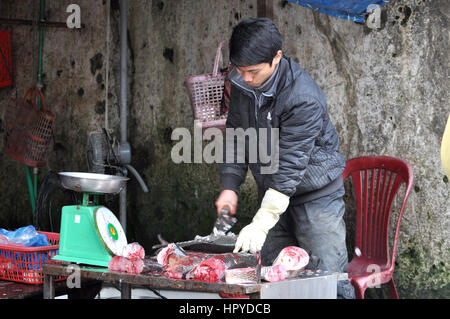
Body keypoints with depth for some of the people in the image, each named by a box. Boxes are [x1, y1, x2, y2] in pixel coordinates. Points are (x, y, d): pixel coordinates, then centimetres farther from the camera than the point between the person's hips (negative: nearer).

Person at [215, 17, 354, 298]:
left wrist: (262, 223, -32)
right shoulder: (241, 84, -5)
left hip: (316, 192, -6)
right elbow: (236, 136, 9)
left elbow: (291, 165, -29)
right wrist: (230, 186, -5)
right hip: (273, 191, 7)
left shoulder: (304, 98, -27)